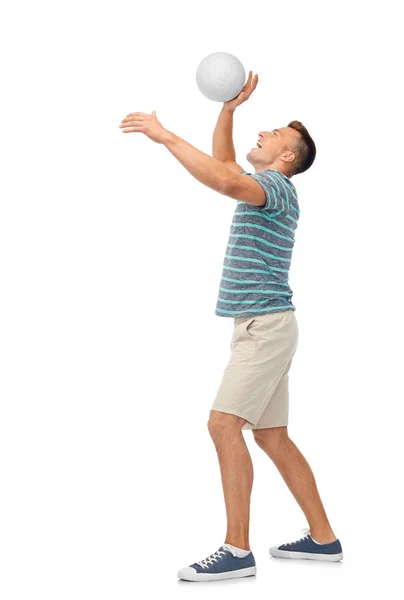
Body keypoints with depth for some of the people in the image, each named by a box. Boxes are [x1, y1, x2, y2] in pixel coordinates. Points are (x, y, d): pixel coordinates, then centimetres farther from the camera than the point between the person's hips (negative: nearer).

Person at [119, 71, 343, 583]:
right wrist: (229, 107, 20)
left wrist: (165, 135, -28)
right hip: (259, 326, 10)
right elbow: (222, 163, 32)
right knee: (271, 436, 10)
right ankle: (322, 538, 16)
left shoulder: (276, 186, -10)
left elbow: (222, 180, -30)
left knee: (224, 424, -17)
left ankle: (237, 550, -17)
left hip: (267, 325, -10)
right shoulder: (262, 187, 19)